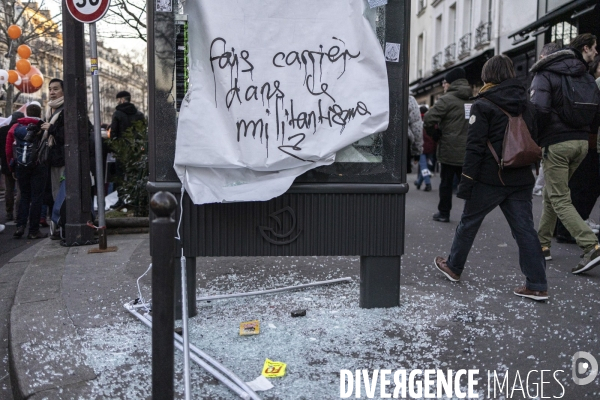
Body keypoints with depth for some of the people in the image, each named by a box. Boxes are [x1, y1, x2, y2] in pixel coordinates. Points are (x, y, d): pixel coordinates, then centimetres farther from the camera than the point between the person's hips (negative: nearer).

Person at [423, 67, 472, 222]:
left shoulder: (447, 99, -10)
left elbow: (429, 119, -18)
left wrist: (433, 134, -2)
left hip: (449, 150, -4)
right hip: (468, 150, 5)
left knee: (446, 182, 8)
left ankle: (444, 213, 14)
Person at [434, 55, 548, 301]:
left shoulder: (483, 105, -8)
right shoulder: (526, 105, 11)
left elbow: (475, 146, -14)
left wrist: (466, 181, -11)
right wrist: (524, 167, 20)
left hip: (490, 179, -5)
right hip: (521, 179, 5)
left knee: (469, 222, 12)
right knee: (524, 229, 5)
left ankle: (453, 267, 28)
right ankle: (537, 285, 4)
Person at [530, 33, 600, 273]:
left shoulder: (546, 74, -4)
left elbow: (539, 109, -18)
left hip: (556, 144, -6)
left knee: (560, 200, -5)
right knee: (551, 194, 17)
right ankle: (542, 244, 21)